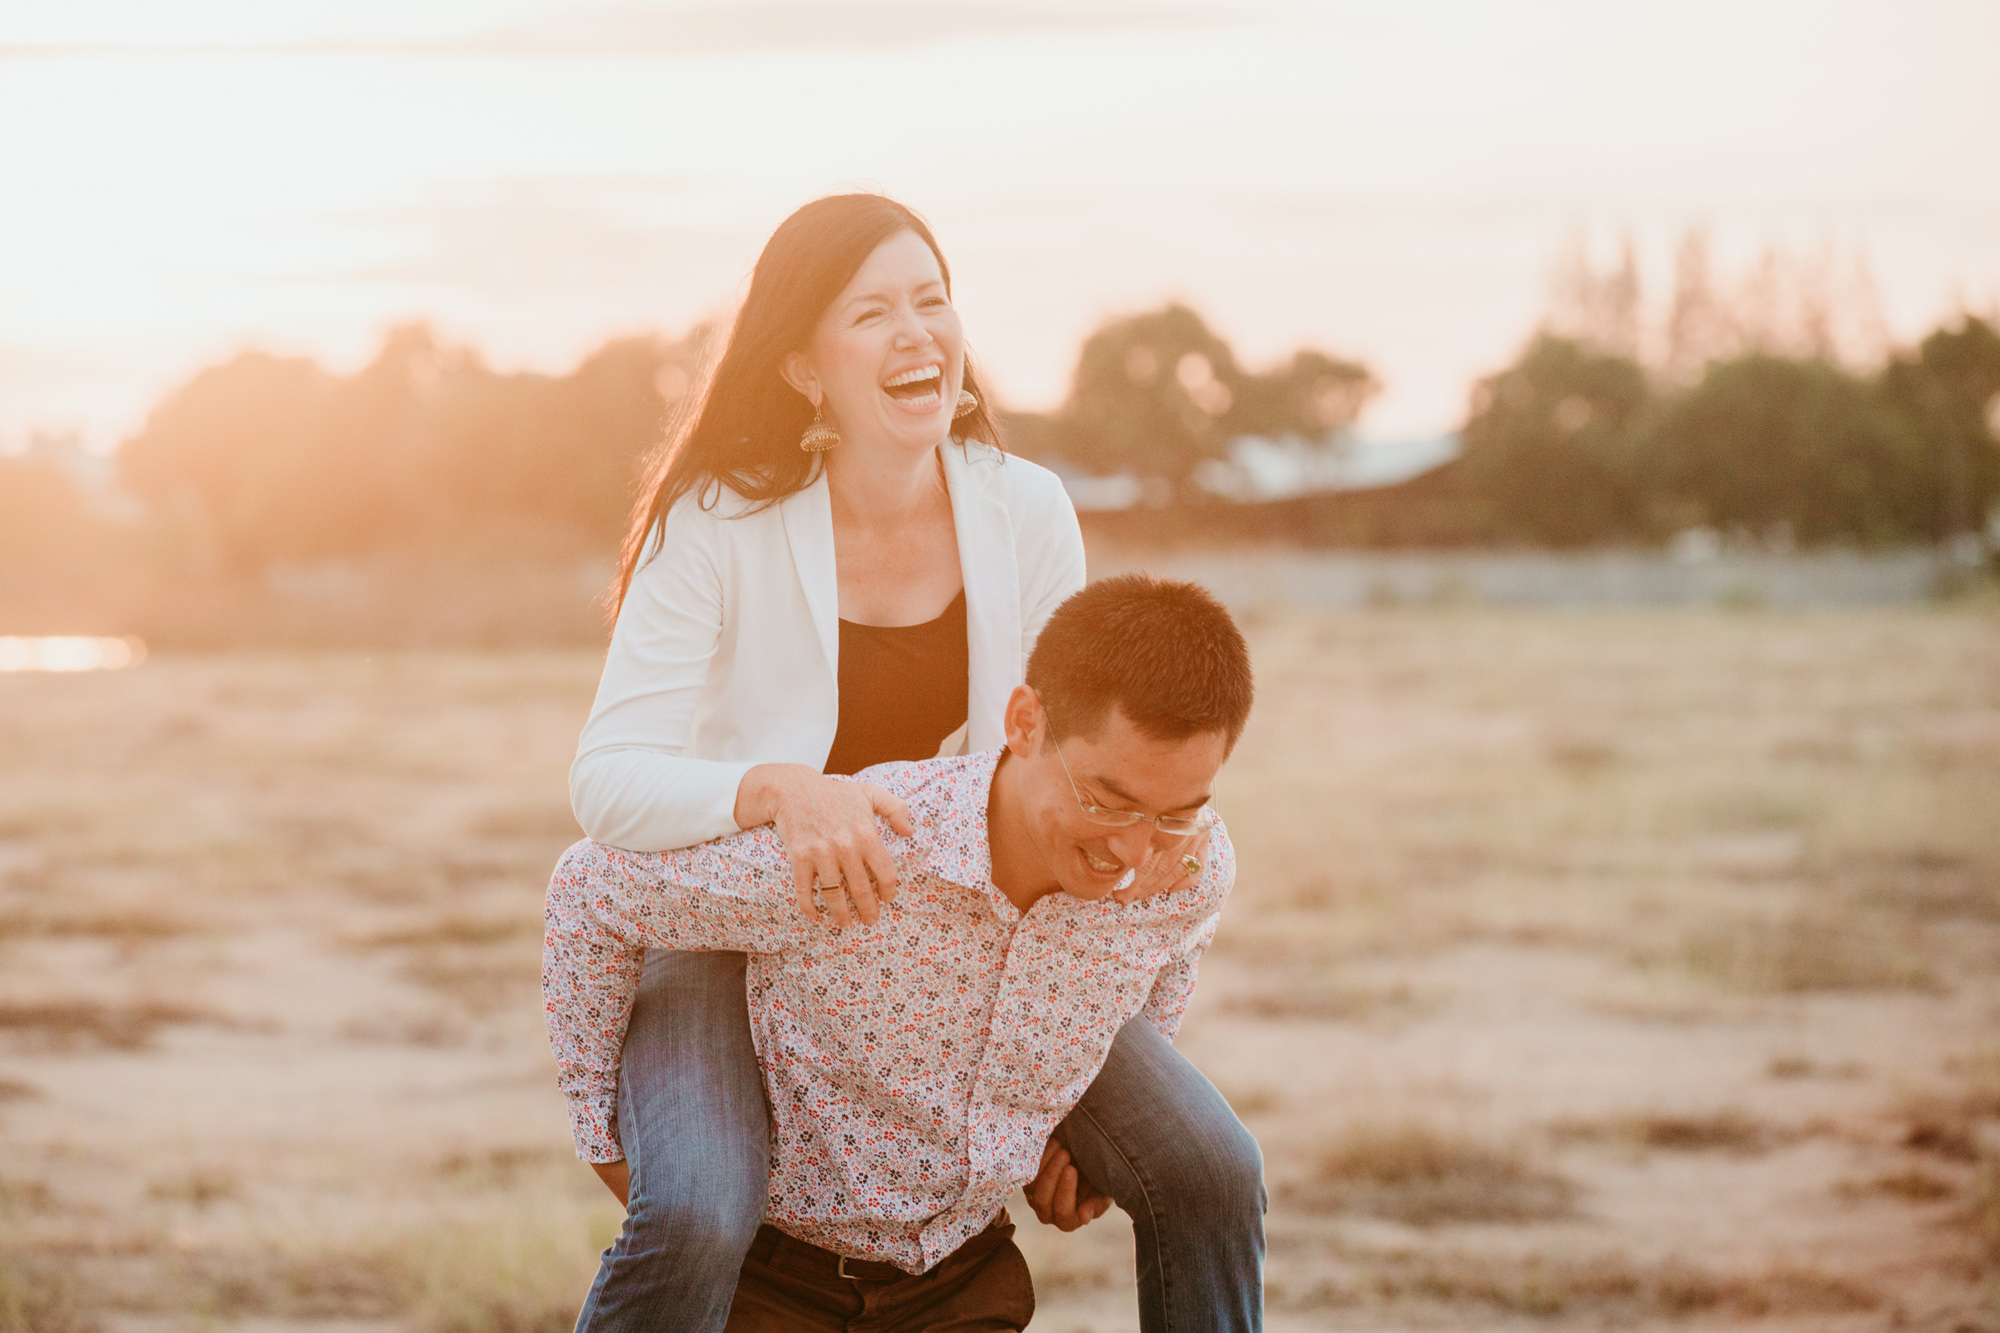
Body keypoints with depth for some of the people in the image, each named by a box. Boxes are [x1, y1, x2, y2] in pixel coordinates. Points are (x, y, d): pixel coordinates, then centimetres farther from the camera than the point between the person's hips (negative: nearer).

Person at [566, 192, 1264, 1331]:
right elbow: (609, 781, -21)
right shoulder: (717, 527, -16)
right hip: (731, 929, -4)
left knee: (1211, 1171, -12)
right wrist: (780, 791, -41)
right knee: (695, 1218, -33)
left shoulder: (1026, 513, -6)